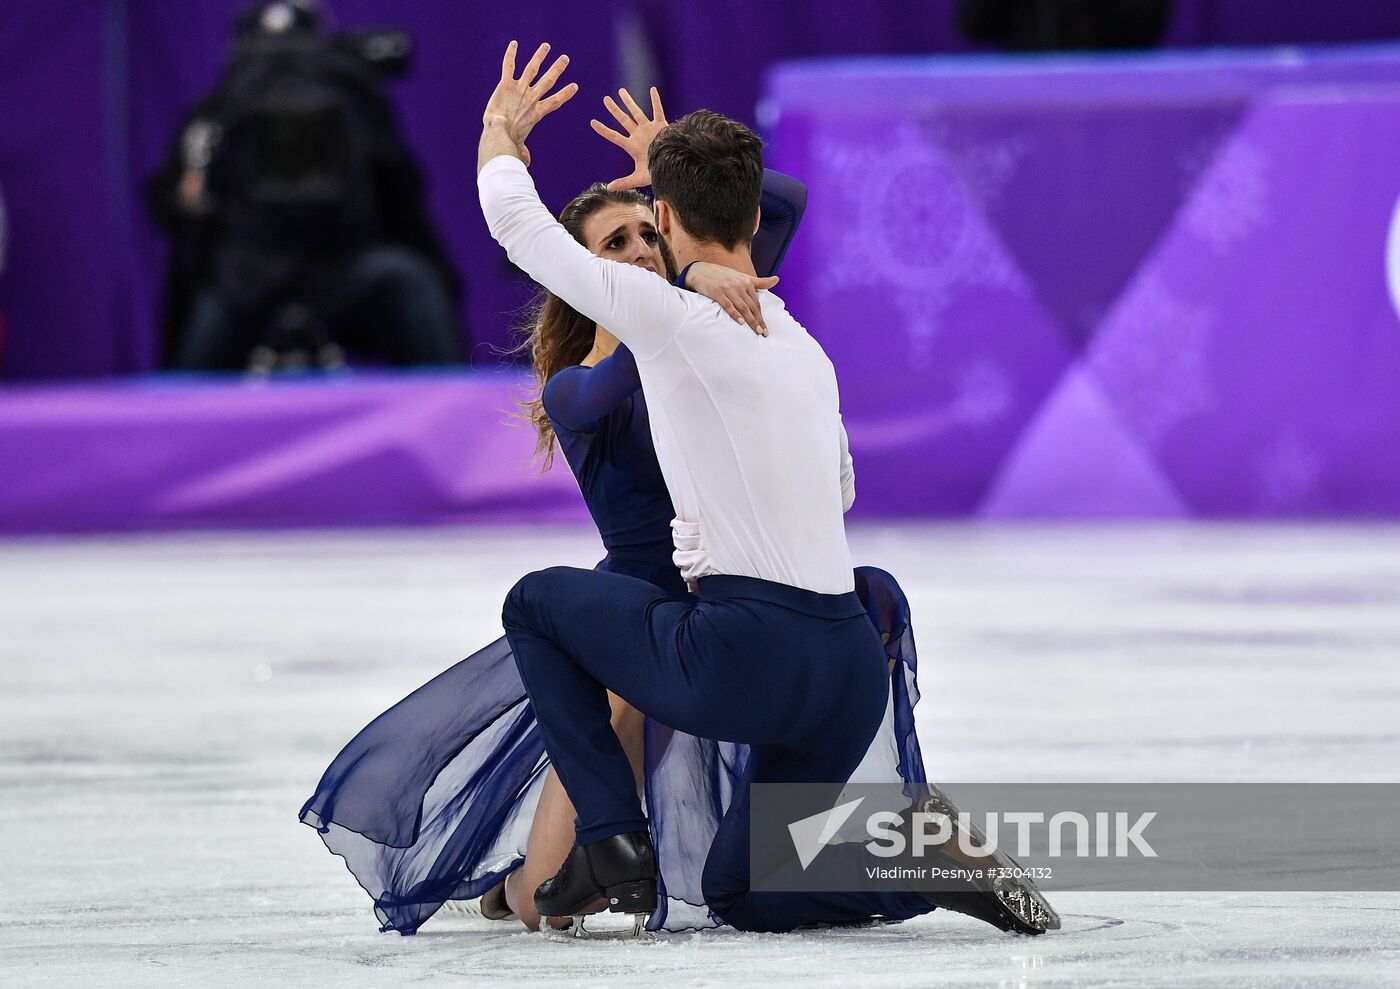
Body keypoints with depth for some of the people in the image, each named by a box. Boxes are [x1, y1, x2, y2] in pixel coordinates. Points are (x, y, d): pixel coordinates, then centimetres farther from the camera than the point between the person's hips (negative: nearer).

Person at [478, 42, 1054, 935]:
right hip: (852, 668, 7)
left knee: (536, 604, 20)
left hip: (746, 659, -7)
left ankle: (614, 844, 8)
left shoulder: (671, 316, -6)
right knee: (739, 894, 23)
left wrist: (501, 134, 24)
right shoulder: (809, 351, 17)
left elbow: (516, 221, 4)